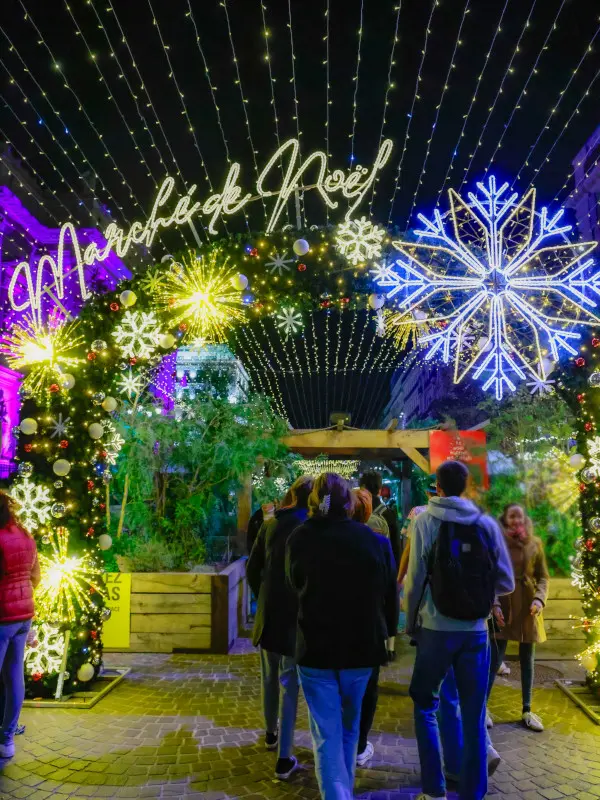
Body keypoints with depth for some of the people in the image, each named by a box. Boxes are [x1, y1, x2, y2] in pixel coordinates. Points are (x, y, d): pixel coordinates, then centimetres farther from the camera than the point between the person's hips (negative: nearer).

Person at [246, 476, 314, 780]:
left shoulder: (270, 525, -1)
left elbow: (252, 570, 4)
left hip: (268, 615, 4)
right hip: (297, 617, -4)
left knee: (270, 678, 22)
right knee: (290, 684, 3)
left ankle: (271, 732, 41)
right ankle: (284, 758, 6)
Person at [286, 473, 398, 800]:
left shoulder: (299, 539, -8)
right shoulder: (375, 540, -7)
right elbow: (390, 597, 0)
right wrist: (385, 633, 16)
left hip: (315, 648, -2)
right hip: (362, 647, 2)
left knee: (326, 736, 3)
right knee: (348, 729, 22)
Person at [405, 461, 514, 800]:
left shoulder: (426, 520, -5)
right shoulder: (487, 524, 0)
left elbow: (415, 579, -6)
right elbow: (506, 582, 2)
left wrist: (411, 624, 6)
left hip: (436, 629, -2)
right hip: (475, 631, 2)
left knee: (425, 704, 15)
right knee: (473, 714, 12)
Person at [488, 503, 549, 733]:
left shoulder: (535, 543, 2)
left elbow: (543, 576, 5)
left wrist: (539, 598, -11)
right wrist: (494, 604, -14)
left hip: (528, 607, 3)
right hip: (503, 606, -3)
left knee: (527, 660, 12)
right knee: (495, 659, -2)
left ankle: (527, 711, 24)